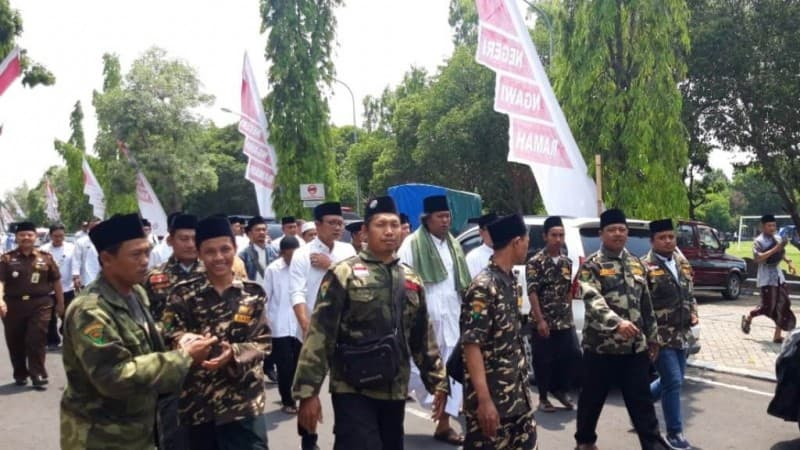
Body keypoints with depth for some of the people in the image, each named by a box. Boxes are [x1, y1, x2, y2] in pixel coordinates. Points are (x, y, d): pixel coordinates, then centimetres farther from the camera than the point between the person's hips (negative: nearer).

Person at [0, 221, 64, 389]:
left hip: (40, 304, -1)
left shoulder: (45, 258, 5)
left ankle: (38, 375, 1)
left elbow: (56, 281, 10)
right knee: (15, 342, 9)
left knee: (37, 340, -6)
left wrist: (60, 303, 10)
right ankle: (20, 374, 25)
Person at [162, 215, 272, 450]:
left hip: (243, 403, 0)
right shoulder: (183, 293, 1)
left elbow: (263, 342, -1)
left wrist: (233, 353, -20)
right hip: (197, 403, 1)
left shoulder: (253, 293, 3)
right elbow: (170, 338, -4)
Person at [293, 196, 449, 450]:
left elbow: (423, 338, 17)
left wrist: (438, 381, 14)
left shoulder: (411, 280, 11)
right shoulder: (344, 274, -7)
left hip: (395, 392, 6)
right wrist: (308, 391, -15)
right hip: (353, 391, -5)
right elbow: (319, 336, -11)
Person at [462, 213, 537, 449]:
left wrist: (524, 384, 17)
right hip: (491, 396, -8)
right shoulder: (483, 286, -18)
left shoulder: (513, 282, 8)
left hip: (518, 392, 9)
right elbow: (471, 345, -22)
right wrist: (484, 400, -24)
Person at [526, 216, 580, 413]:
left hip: (565, 321, 5)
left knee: (574, 355, 1)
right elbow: (532, 293, -13)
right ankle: (543, 398, 17)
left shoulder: (567, 262, 9)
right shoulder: (535, 262, -9)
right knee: (543, 361, 2)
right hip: (544, 322, -5)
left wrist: (569, 314, 11)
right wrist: (540, 320, -18)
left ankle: (560, 389, 22)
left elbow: (569, 290, 16)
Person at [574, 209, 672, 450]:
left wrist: (653, 337, 16)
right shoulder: (591, 265, -8)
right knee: (592, 398, 10)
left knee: (641, 400, 8)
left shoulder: (637, 264, 12)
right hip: (601, 345, -4)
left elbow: (646, 305, 17)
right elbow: (593, 300, -23)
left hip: (635, 347, 4)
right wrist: (617, 322, -38)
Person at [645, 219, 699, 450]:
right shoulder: (645, 267, -13)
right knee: (673, 382, -7)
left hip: (682, 334, 8)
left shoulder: (683, 262, 10)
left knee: (673, 381, 16)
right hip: (660, 335, -7)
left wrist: (693, 312, 4)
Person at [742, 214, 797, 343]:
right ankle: (748, 318, 23)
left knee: (783, 305, 1)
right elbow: (757, 258, -25)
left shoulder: (778, 238, 9)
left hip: (778, 275, 7)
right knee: (768, 306, -6)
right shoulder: (758, 241, -12)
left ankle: (777, 336, 6)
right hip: (766, 277, -7)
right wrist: (775, 249, -29)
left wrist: (789, 262, 5)